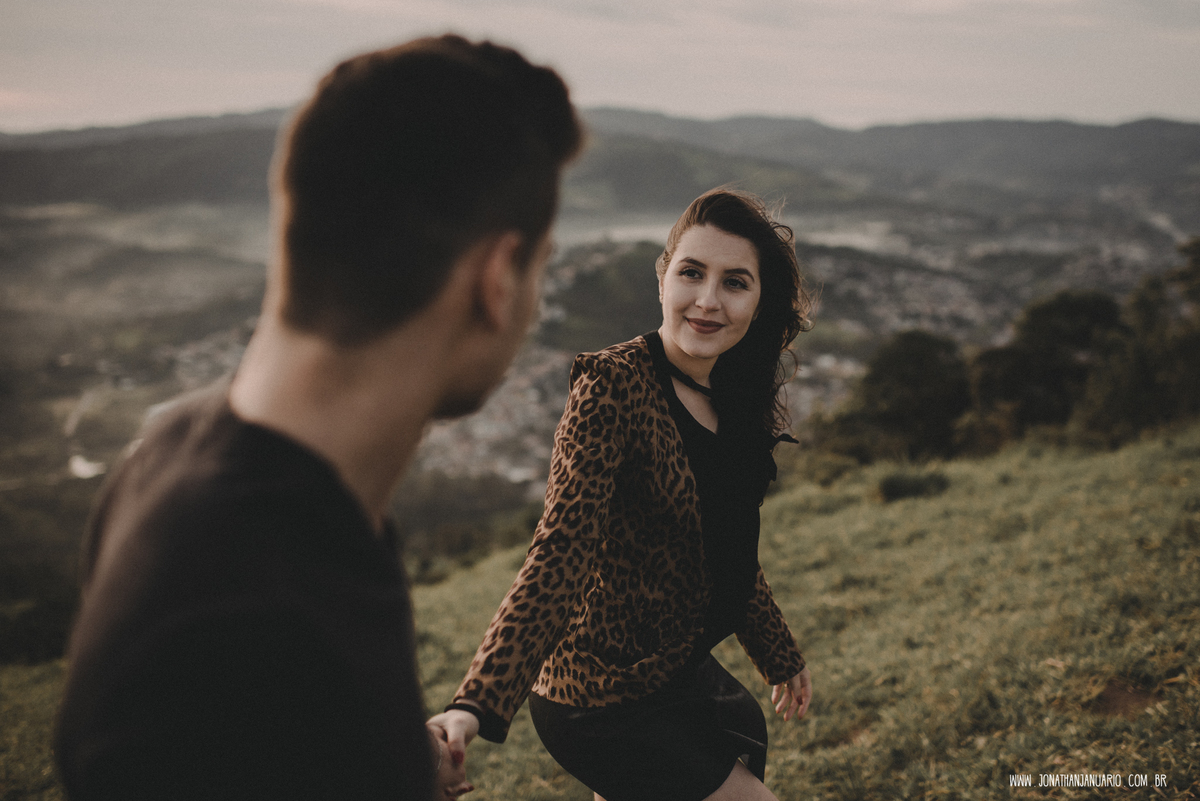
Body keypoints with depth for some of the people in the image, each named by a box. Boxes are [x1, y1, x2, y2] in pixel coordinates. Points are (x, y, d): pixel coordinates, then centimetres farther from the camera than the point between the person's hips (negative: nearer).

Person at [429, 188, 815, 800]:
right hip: (608, 701, -8)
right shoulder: (613, 387, -21)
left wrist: (780, 657, 27)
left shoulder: (729, 396, 4)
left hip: (683, 673, 8)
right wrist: (477, 704, -42)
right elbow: (560, 553, -31)